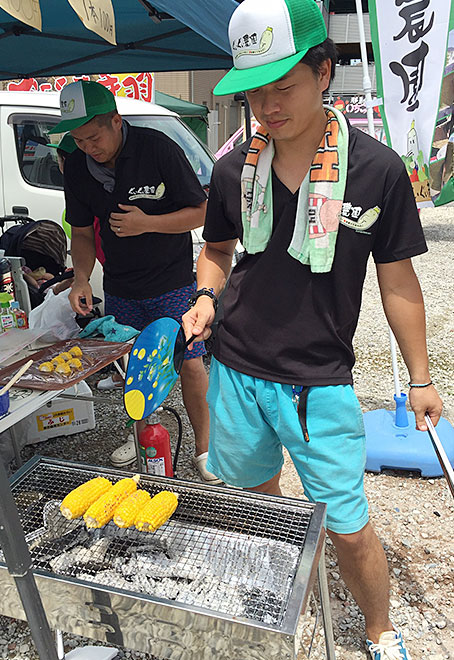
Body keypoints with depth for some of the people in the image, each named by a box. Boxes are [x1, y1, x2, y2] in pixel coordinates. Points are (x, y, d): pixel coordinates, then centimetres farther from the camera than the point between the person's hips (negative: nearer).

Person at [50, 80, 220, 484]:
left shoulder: (158, 149, -15)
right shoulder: (77, 167, -1)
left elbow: (200, 212, -11)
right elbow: (82, 232, 8)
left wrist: (148, 223, -24)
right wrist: (81, 279, -7)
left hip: (173, 283, -4)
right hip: (119, 289, 4)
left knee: (189, 363, -3)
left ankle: (204, 446, 15)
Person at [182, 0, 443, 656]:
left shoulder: (377, 169, -9)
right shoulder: (234, 169, -1)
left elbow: (397, 280, -2)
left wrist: (420, 376, 2)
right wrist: (206, 296, -7)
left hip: (320, 384, -3)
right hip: (236, 370, 4)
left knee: (348, 528, 6)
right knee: (256, 496, 23)